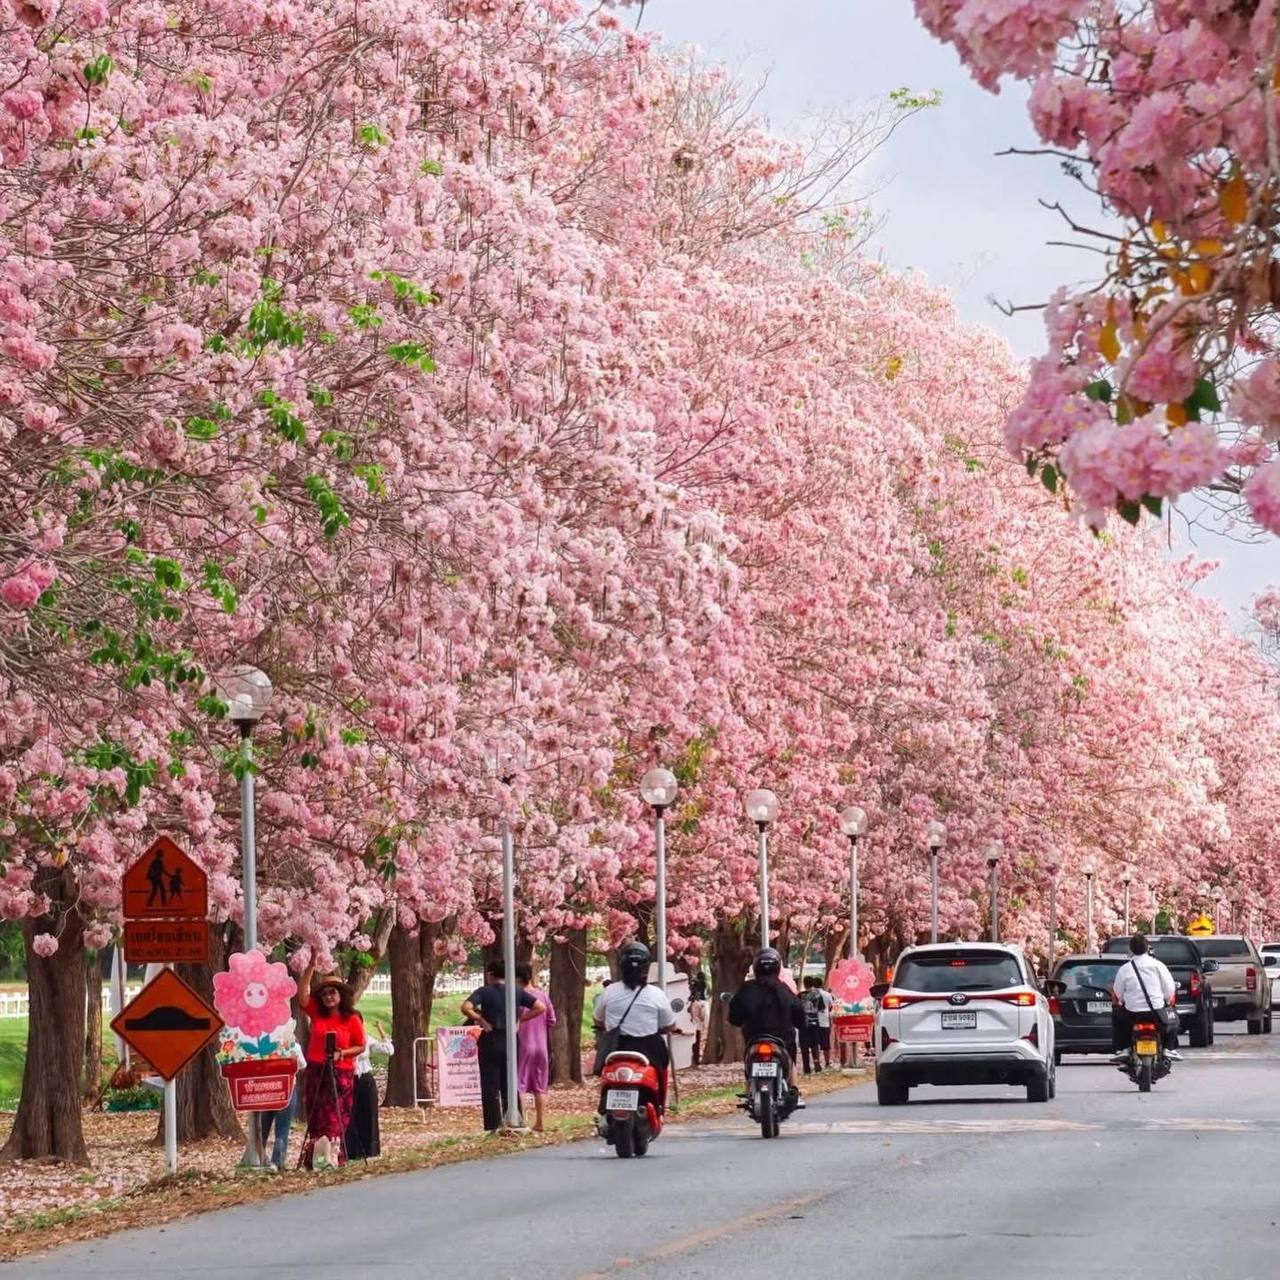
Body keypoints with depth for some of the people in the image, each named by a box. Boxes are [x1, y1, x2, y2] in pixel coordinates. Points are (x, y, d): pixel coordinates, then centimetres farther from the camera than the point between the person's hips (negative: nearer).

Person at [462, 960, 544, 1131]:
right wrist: (520, 1019, 2)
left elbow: (466, 1008, -22)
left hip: (490, 1040, -3)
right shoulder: (517, 993, 3)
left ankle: (493, 1126, -1)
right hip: (511, 1041, 3)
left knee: (490, 1085, 2)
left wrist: (481, 1020, -11)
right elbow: (540, 1007, 1)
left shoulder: (484, 992, -7)